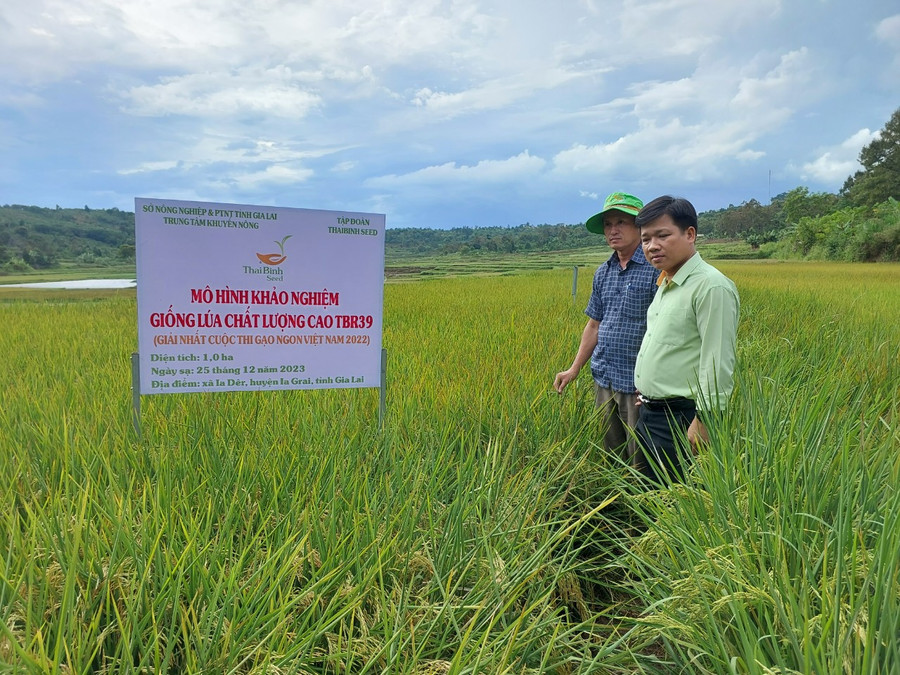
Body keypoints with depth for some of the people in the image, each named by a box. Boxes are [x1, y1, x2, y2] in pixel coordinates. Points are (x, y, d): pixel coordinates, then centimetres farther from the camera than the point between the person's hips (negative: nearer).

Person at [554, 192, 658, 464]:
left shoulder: (655, 268, -12)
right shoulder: (603, 273, 11)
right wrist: (574, 369, 14)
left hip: (638, 382, -7)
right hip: (604, 379, 7)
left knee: (640, 460, 4)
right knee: (611, 453, 18)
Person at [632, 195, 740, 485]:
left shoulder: (711, 286, -18)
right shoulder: (665, 285, 13)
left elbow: (718, 364, -22)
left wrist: (704, 421, -22)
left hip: (681, 421, -10)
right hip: (648, 416, 10)